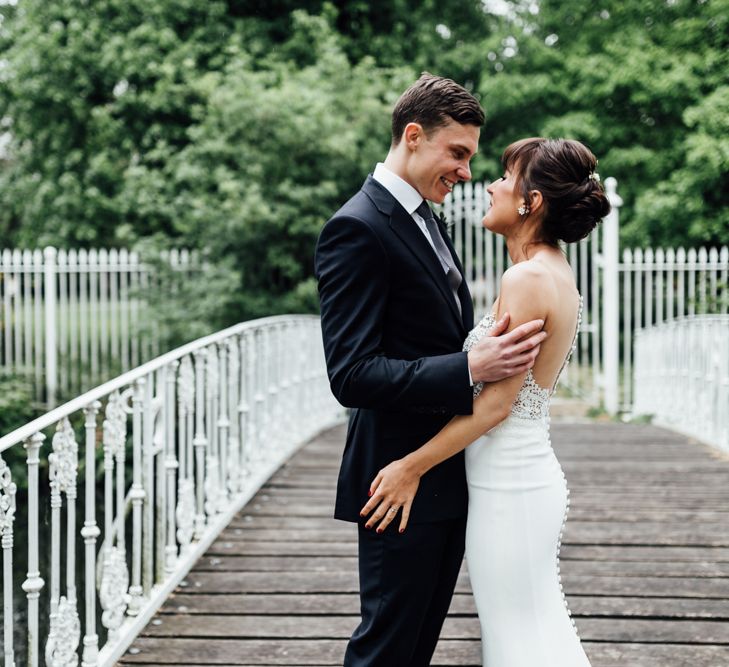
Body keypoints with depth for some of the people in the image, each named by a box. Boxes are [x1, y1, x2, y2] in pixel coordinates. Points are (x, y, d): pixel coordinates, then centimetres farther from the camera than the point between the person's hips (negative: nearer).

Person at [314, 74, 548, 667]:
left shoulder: (424, 218, 14)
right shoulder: (357, 229, -17)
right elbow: (352, 375, -24)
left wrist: (497, 351, 5)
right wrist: (469, 369, -29)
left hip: (449, 478, 9)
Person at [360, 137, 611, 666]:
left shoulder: (527, 279, -19)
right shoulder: (559, 274, 10)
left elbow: (497, 402, -20)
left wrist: (413, 465, -14)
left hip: (508, 486, -9)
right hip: (535, 477, 9)